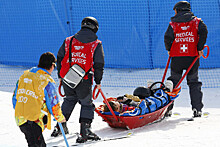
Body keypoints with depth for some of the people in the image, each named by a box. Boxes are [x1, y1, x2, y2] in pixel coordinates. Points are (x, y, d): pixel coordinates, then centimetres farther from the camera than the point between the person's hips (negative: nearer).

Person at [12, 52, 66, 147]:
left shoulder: (24, 75, 10)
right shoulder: (47, 81, -11)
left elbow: (15, 98, 17)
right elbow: (53, 104, -5)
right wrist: (60, 118, 13)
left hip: (19, 119, 8)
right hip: (34, 121, -8)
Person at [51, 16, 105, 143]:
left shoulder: (69, 41, 10)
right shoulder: (96, 44, 1)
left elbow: (60, 58, 14)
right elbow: (99, 64, 0)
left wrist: (61, 76, 26)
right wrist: (98, 81, 12)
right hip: (84, 81, -4)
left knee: (70, 99, 28)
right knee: (87, 104, 11)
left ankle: (60, 126, 28)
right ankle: (85, 131, -1)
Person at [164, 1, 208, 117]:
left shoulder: (173, 24, 5)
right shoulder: (196, 22, 7)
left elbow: (167, 37, -8)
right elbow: (203, 31, -11)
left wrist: (169, 50, 9)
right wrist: (200, 48, -4)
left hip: (176, 59, 0)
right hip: (192, 56, 0)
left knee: (173, 81, 12)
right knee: (194, 83, 9)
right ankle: (197, 109, 0)